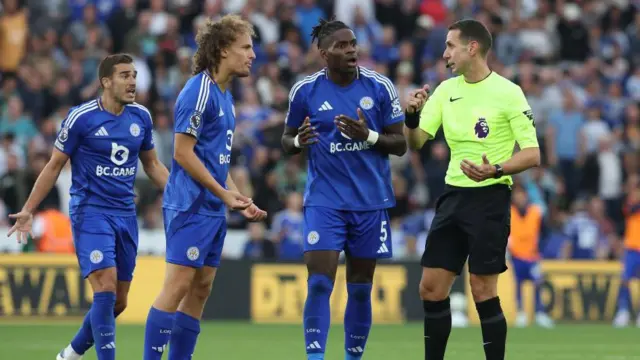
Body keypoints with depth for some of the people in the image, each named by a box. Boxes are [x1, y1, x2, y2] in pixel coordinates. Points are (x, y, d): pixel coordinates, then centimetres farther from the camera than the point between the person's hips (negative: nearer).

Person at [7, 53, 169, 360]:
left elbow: (152, 165, 18)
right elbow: (55, 165, -1)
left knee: (118, 302, 7)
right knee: (106, 289, -19)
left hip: (125, 215, 6)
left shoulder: (141, 117, 6)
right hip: (90, 211, -6)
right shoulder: (81, 117, -9)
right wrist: (28, 210, -4)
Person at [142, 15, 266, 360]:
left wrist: (239, 199, 14)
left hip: (213, 209, 9)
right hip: (190, 206, -9)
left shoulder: (224, 95, 16)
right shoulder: (199, 92, -13)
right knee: (178, 286, -11)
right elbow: (182, 152, -17)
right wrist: (224, 194, -15)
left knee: (200, 288, 8)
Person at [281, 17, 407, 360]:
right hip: (324, 200, -1)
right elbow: (287, 141, 9)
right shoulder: (305, 90, -2)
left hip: (370, 201, 1)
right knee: (319, 283, -12)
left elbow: (400, 144, 1)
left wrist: (368, 136, -18)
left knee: (360, 289, 7)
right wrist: (299, 141, -15)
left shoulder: (380, 87, -2)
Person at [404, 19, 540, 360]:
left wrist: (496, 171, -27)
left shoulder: (507, 92, -9)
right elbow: (415, 142, 8)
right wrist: (412, 115, -13)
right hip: (453, 195, 6)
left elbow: (532, 154, -10)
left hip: (489, 199, -6)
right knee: (431, 288, 4)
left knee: (483, 292, -7)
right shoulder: (446, 90, 8)